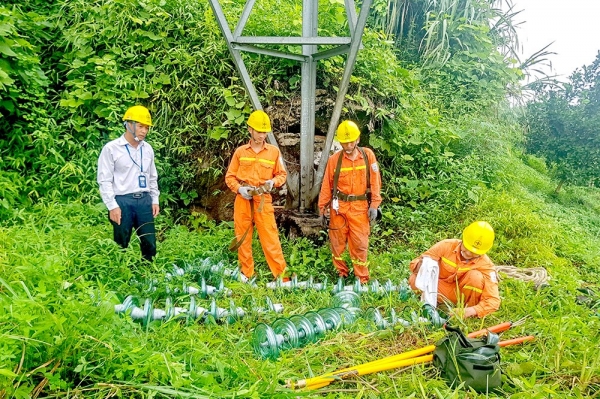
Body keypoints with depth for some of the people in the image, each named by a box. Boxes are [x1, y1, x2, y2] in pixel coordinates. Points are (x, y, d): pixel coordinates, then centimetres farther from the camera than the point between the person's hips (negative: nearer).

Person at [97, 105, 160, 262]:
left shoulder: (148, 149, 10)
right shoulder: (111, 148, -6)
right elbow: (104, 180, -8)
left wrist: (155, 200, 13)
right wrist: (112, 206, -13)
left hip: (144, 200, 5)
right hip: (122, 201, -5)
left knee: (150, 243, 10)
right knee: (121, 245, 6)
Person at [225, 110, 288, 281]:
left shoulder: (274, 151, 2)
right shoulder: (240, 151, 4)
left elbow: (282, 174, 9)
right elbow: (229, 176, 7)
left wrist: (273, 182, -12)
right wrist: (239, 189, -11)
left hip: (263, 200, -2)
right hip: (243, 199, 2)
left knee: (270, 237, -5)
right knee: (243, 237, 9)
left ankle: (281, 274, 2)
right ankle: (247, 275, 22)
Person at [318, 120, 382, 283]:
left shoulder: (368, 155, -1)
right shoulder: (334, 159, -1)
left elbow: (375, 181, 1)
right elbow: (326, 185, 5)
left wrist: (374, 205, -3)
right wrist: (323, 207, 7)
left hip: (360, 206, -1)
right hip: (339, 206, 1)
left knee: (360, 243, 2)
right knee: (337, 241, 9)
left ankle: (362, 279, 13)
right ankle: (341, 273, 26)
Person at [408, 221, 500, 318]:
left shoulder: (486, 266, -20)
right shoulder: (446, 246, -19)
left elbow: (493, 300, -24)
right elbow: (415, 263, -13)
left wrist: (471, 311, -41)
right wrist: (421, 266, -38)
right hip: (439, 292, 0)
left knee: (475, 277, -28)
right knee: (429, 262, -26)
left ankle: (470, 311, -8)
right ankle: (429, 308, -22)